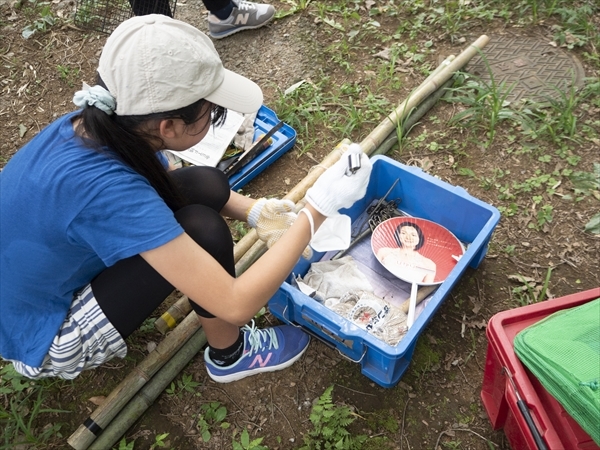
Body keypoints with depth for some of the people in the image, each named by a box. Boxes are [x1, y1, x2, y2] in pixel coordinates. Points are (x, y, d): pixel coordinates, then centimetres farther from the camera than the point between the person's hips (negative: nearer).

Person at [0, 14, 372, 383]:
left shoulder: (98, 125, -16)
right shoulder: (103, 188, -39)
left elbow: (161, 185, 5)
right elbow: (236, 305, -35)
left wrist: (254, 211, -10)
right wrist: (318, 208, -28)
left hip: (61, 265, 7)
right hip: (48, 340, -6)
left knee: (207, 186, -8)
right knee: (201, 229, -23)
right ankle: (230, 356, 2)